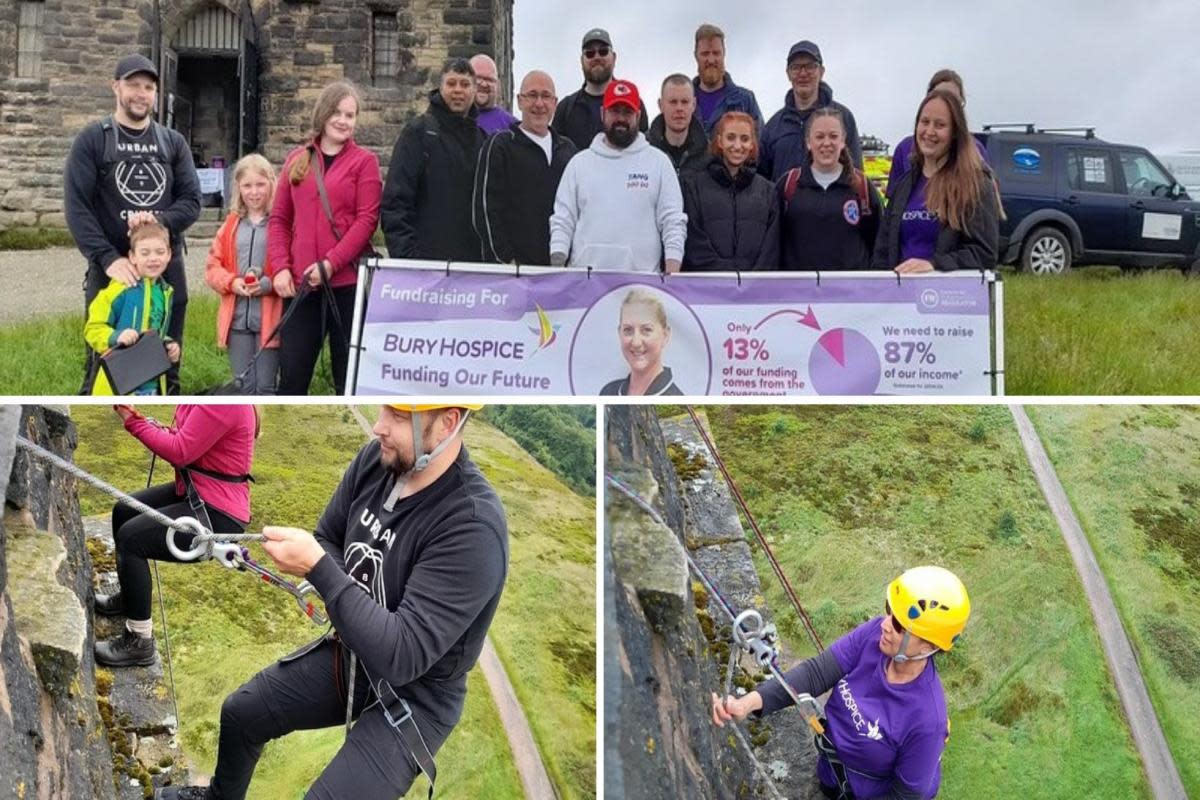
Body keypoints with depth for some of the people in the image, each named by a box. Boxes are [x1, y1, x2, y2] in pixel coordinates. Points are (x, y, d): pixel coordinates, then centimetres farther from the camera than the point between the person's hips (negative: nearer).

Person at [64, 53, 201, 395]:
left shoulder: (173, 142, 11)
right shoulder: (92, 140, 1)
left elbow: (192, 201, 4)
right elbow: (76, 207, -7)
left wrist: (159, 220, -17)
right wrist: (108, 258, -18)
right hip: (110, 269, -3)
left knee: (166, 365, 9)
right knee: (103, 363, 0)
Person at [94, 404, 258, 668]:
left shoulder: (224, 405, -28)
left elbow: (180, 452, -26)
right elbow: (181, 439, 10)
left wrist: (134, 421, -16)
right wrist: (138, 418, -5)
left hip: (218, 515, -11)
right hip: (194, 491, 11)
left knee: (130, 538, -18)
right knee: (124, 511, 21)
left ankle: (139, 642, -5)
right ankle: (129, 596, 43)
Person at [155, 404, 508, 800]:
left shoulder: (474, 529, -34)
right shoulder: (377, 459, -12)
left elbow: (403, 655, -34)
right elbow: (327, 541, 6)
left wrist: (318, 567, -35)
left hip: (413, 698, -7)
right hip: (350, 654, 7)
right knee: (240, 712, 18)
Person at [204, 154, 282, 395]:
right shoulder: (232, 224, 13)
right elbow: (213, 264, 12)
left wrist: (269, 284, -21)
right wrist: (232, 282, -7)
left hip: (270, 319, -4)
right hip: (237, 318, 5)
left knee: (266, 386, 1)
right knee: (245, 385, 11)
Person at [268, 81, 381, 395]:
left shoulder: (364, 161, 3)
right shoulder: (296, 159, 14)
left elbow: (367, 219, -6)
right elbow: (279, 219, 13)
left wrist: (331, 263, -15)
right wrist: (279, 267, -2)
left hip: (347, 281, -3)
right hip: (300, 283, 3)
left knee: (350, 373, 4)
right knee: (292, 372, 3)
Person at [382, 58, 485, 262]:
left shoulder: (482, 138, 17)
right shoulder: (418, 132, 2)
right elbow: (395, 199, -6)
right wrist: (404, 253, -15)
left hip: (473, 260, 4)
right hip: (427, 258, -4)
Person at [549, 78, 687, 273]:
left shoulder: (658, 162, 8)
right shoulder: (579, 163, 12)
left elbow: (673, 221, 3)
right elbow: (562, 219, 10)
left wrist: (672, 272, -9)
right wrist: (557, 262, -5)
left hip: (642, 274, -1)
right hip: (584, 276, 1)